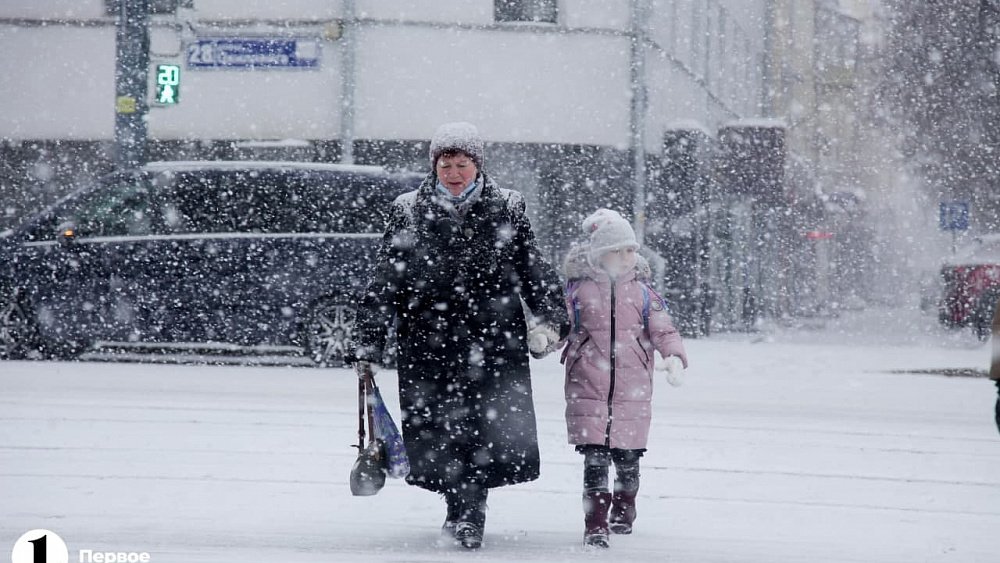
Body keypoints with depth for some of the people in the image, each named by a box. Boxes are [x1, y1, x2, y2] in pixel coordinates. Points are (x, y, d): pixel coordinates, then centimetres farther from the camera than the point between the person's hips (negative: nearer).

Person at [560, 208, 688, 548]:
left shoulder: (641, 292, 5)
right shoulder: (578, 290, 2)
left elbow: (662, 329, 2)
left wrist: (674, 357, -13)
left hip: (632, 389, 2)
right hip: (588, 389, -2)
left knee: (628, 457, 11)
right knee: (595, 458, -9)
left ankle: (623, 514, 34)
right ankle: (595, 525, -6)